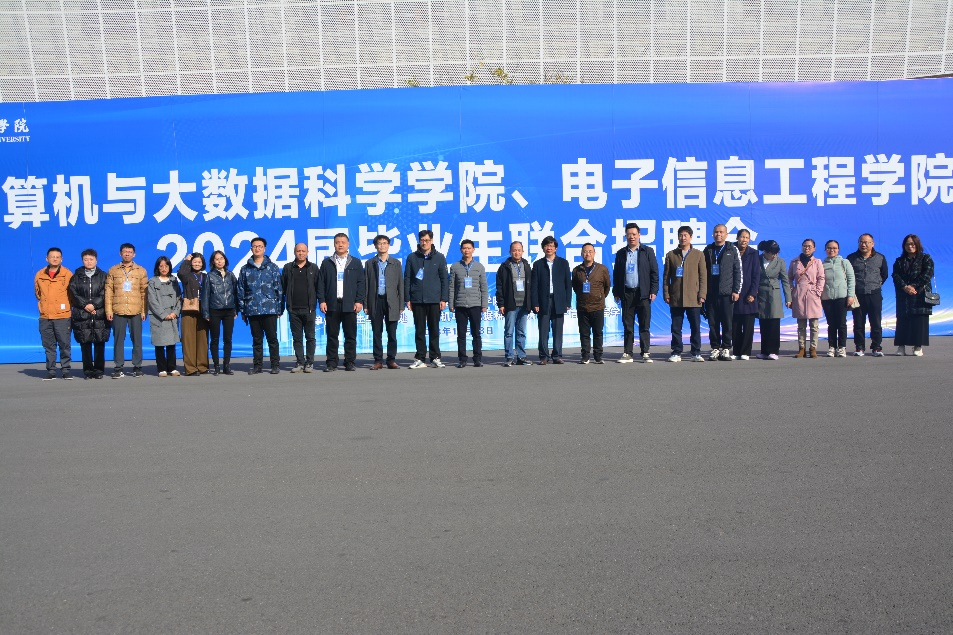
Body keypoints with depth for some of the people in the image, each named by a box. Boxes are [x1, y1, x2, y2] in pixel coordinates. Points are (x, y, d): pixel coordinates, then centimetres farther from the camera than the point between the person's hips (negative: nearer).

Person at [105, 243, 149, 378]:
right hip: (118, 311, 0)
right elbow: (108, 291, 6)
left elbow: (144, 292, 7)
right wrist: (108, 310, -1)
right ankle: (118, 368, 7)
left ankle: (137, 367, 9)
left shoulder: (141, 271, 9)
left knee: (137, 340, 2)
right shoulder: (113, 271, 10)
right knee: (118, 340, 2)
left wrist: (144, 311, 0)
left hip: (135, 311, 0)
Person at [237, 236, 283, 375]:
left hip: (270, 310, -2)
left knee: (272, 338, 0)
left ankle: (275, 365, 7)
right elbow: (240, 291, 11)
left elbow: (279, 289, 4)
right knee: (256, 339, 8)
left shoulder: (272, 267, 5)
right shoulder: (245, 269, 10)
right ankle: (257, 365, 15)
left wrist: (280, 309, -1)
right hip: (252, 310, 2)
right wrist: (242, 310, 7)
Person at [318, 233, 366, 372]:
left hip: (350, 305, 0)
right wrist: (322, 300, -2)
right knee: (332, 335, 1)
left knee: (350, 335, 2)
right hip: (332, 304, 0)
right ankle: (331, 363, 7)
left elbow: (361, 283, 6)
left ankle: (350, 362, 9)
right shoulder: (327, 263, 11)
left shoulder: (356, 263, 11)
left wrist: (359, 301, -3)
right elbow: (321, 283, 8)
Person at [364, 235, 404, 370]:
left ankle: (391, 360, 9)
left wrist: (401, 305, 1)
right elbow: (366, 285, 7)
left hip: (391, 302, 0)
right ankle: (378, 360, 9)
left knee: (392, 333, 2)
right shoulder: (370, 263, 9)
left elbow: (400, 284, 6)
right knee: (377, 333, 3)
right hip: (375, 301, 0)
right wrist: (365, 305, 0)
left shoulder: (396, 263, 8)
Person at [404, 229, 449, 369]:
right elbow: (407, 279, 6)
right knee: (419, 330, 5)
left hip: (434, 300, -1)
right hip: (417, 300, 1)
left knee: (434, 330, 5)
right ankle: (420, 358, 10)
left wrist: (444, 298, -3)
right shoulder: (412, 258, 6)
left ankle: (435, 358, 12)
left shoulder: (439, 257, 4)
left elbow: (445, 279, 4)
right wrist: (408, 299, 0)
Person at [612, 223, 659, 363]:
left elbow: (654, 272, 2)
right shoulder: (621, 253, 11)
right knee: (627, 325, 4)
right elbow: (616, 274, 11)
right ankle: (627, 354, 9)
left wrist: (654, 291, -5)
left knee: (644, 325, 0)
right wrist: (616, 293, 6)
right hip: (626, 293, 2)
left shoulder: (648, 251, 5)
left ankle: (645, 353, 5)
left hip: (643, 293, -2)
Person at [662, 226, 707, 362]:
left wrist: (702, 294, -3)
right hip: (675, 298, 1)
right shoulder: (671, 255, 10)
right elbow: (666, 276, 8)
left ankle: (696, 353, 8)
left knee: (695, 327, 1)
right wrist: (666, 294, 1)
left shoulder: (698, 255, 8)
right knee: (676, 327, 3)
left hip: (693, 298, -1)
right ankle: (676, 353, 10)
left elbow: (703, 276, 5)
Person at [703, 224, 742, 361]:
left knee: (727, 323, 0)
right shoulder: (708, 250, 12)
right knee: (713, 323, 2)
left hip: (727, 293, -2)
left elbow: (738, 271, 4)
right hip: (711, 293, 2)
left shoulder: (733, 250, 7)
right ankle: (715, 348, 9)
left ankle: (726, 349, 7)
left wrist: (736, 291, -3)